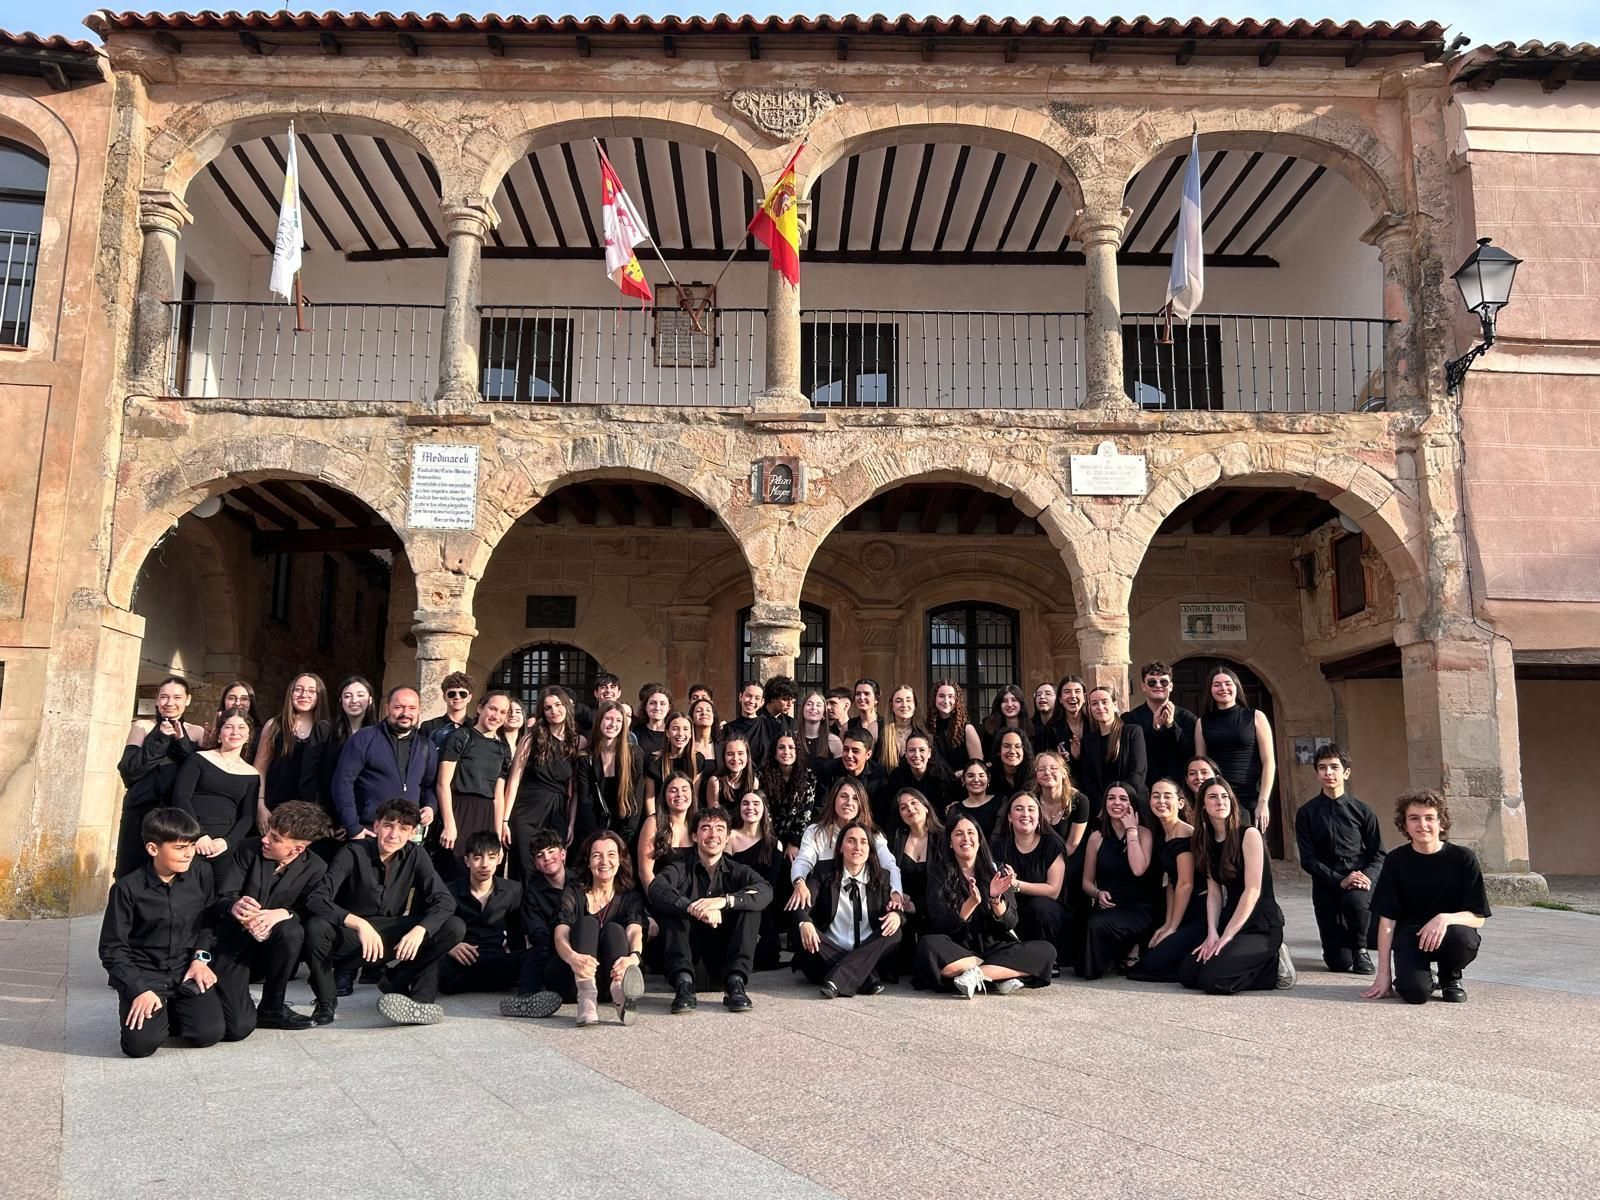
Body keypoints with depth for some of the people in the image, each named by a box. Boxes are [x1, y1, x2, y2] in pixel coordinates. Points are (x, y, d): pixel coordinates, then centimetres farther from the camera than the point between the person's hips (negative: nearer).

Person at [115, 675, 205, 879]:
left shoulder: (197, 733, 8)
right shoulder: (142, 727, 6)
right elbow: (128, 771, -5)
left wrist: (181, 741, -9)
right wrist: (159, 740, -11)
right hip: (142, 815, -1)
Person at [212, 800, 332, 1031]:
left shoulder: (316, 869, -9)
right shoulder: (250, 849, -9)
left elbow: (311, 913, -10)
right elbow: (222, 897, -11)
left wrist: (283, 913, -32)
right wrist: (235, 906, -36)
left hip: (273, 946, 1)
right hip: (236, 940, -1)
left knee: (292, 930, -36)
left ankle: (272, 1007, -12)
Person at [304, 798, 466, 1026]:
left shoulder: (416, 855, -5)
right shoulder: (353, 853, -13)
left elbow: (445, 900, -11)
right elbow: (316, 898, -24)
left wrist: (420, 929, -32)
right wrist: (359, 923, -39)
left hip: (393, 934, 3)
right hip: (352, 934, -2)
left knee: (454, 928, -18)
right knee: (315, 928, -34)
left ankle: (393, 980, -6)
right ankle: (325, 1002, -10)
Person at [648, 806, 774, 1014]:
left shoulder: (736, 870, 6)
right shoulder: (680, 868, 1)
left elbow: (765, 891, -17)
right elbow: (656, 889, -23)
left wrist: (724, 901, -33)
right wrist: (693, 908, -39)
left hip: (724, 957, 1)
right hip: (690, 957, -1)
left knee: (750, 907, -17)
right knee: (669, 908, -20)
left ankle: (734, 983, -29)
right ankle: (683, 983, -35)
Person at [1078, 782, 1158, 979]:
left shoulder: (1143, 833, 1)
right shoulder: (1097, 837, 9)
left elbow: (1138, 869, -18)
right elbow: (1087, 881, 14)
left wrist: (1131, 830, -11)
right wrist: (1098, 893, -9)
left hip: (1138, 909, -3)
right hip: (1106, 907, 3)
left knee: (1099, 925, -35)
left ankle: (1128, 952, -3)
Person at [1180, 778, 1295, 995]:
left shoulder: (1249, 834, -10)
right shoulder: (1206, 841, 10)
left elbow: (1253, 890, -16)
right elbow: (1214, 892, 6)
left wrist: (1226, 936, -17)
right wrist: (1212, 933, -9)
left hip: (1261, 923, -7)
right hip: (1231, 919, 7)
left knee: (1213, 981, -24)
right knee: (1186, 974, -8)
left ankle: (1273, 967, 1)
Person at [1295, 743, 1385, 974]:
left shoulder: (1362, 812, 3)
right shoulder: (1307, 813, 0)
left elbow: (1378, 854, 3)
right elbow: (1308, 859, -5)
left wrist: (1367, 877, -18)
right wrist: (1340, 881, -19)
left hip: (1360, 880, 0)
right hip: (1326, 885, 0)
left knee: (1355, 901, -38)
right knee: (1338, 962, -5)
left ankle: (1360, 949, -5)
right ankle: (1343, 937, 35)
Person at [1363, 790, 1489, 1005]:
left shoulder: (1463, 859, -6)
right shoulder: (1396, 860, -3)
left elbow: (1478, 918, -5)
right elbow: (1387, 919, -3)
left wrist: (1445, 919, -27)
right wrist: (1383, 973, -6)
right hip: (1409, 935, -1)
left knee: (1463, 938, -36)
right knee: (1415, 992, -28)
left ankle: (1450, 977, 0)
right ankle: (1422, 975, 11)